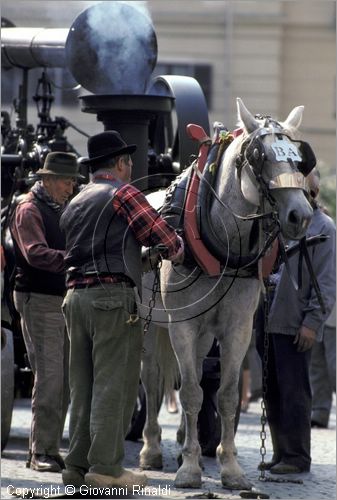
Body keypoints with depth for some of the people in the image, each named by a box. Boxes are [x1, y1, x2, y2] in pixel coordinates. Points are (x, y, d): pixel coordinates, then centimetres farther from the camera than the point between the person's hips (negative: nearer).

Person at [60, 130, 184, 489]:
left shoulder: (74, 205, 21)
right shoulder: (123, 192, -4)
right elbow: (164, 236, -5)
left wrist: (138, 253, 24)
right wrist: (177, 250, 15)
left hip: (76, 294, 8)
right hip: (113, 295, -8)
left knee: (83, 385, 11)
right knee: (114, 384, -6)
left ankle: (78, 464, 12)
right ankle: (105, 467, -8)